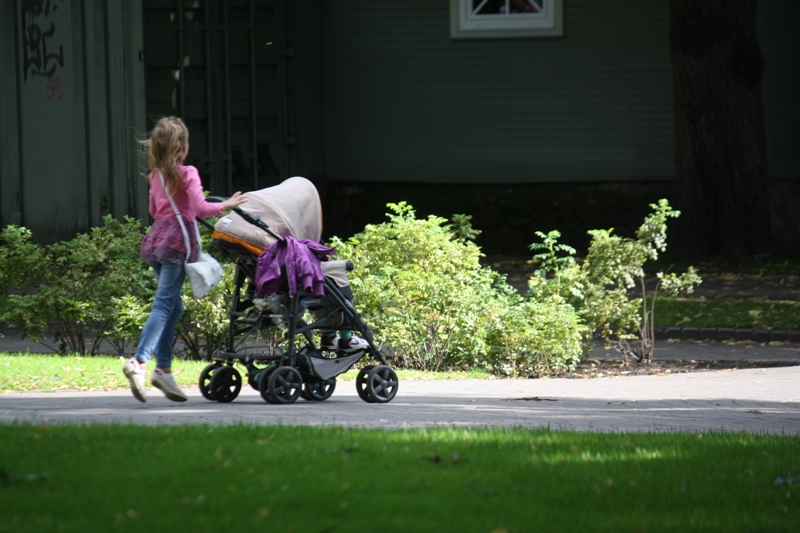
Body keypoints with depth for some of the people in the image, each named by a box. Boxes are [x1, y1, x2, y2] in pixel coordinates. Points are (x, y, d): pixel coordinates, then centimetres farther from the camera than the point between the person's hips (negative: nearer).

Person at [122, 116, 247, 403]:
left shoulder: (156, 176, 13)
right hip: (176, 240, -8)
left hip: (156, 238, 8)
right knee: (164, 304, -12)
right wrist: (226, 205, -4)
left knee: (173, 305, 13)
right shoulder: (187, 174, -9)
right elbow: (200, 208, -17)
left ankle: (163, 368, 8)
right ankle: (139, 361, -27)